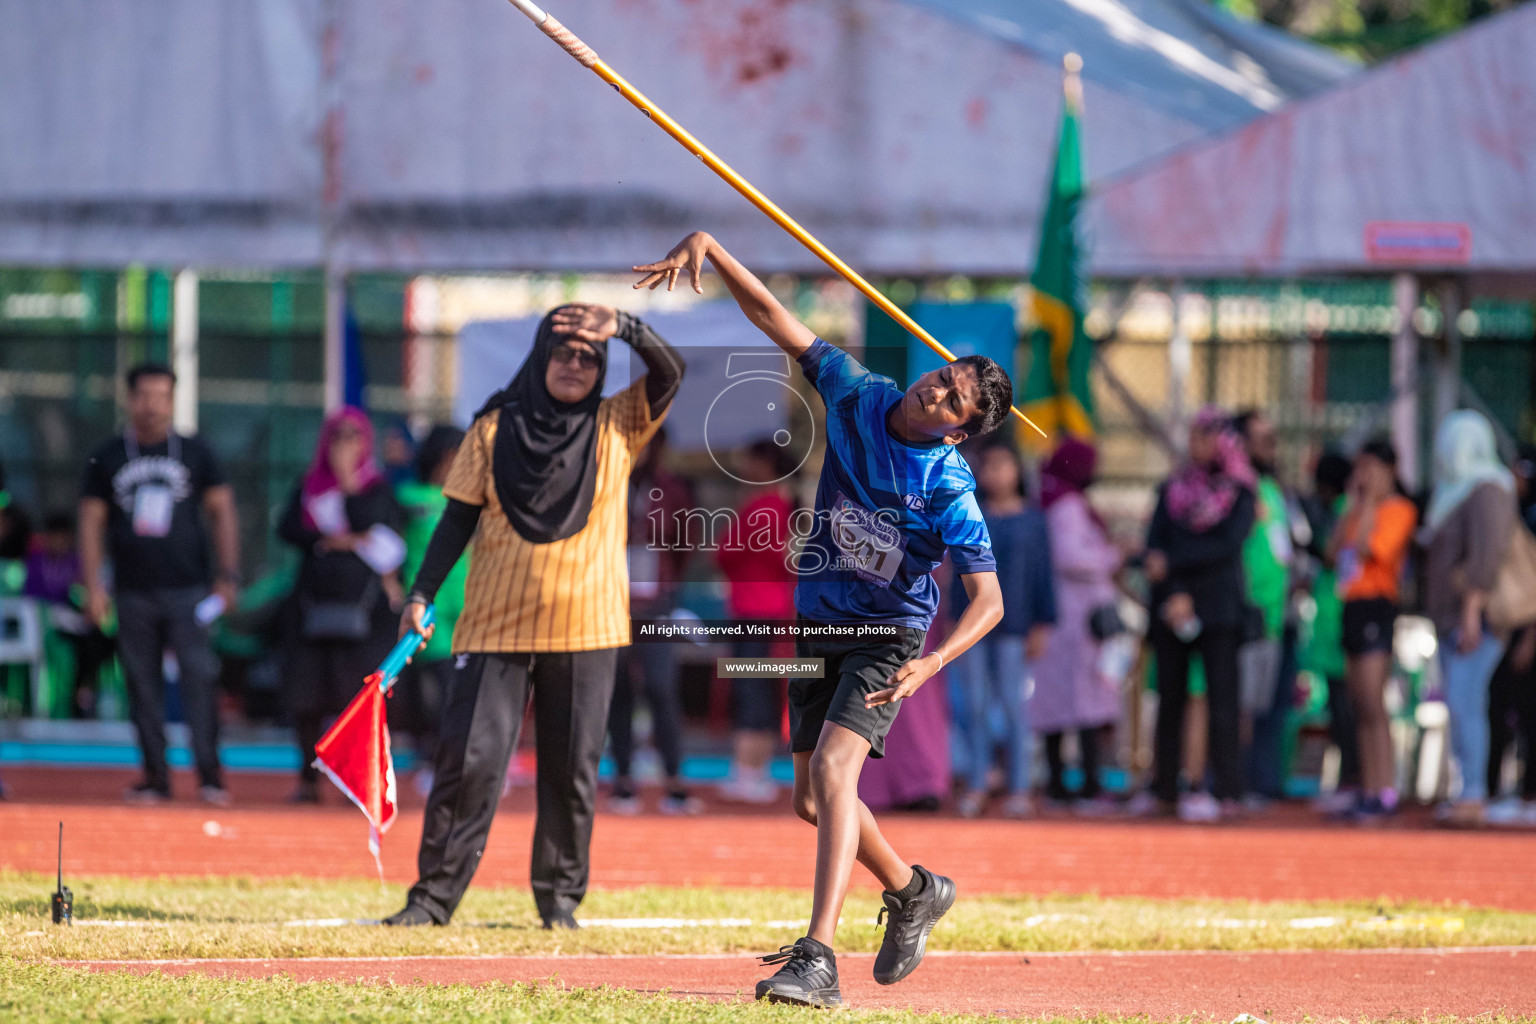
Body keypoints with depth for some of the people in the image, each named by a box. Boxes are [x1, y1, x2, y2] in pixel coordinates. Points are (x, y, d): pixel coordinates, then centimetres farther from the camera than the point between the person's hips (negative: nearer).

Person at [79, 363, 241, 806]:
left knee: (200, 676, -12)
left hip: (187, 588, -1)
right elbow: (92, 522, 8)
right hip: (133, 594, 1)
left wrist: (228, 574, -2)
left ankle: (209, 774, -12)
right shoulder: (107, 458, 9)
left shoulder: (194, 453, 8)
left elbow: (222, 511, 8)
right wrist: (92, 585, -2)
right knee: (143, 686, 1)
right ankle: (155, 775, 6)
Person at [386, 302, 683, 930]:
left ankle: (561, 897, 14)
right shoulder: (495, 428, 4)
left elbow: (668, 374, -6)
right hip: (496, 625, -1)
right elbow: (459, 518, 5)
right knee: (469, 757, -7)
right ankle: (435, 894, -3)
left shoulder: (616, 426, 7)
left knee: (573, 769, 4)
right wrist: (422, 594, -4)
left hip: (585, 629, 1)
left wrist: (623, 328, -22)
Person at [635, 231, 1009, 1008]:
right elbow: (775, 317, -5)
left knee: (832, 769, -26)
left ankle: (817, 959, -32)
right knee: (811, 798, 13)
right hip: (818, 624, 6)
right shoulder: (856, 396, -9)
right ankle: (912, 891, 39)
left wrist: (932, 662, -42)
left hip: (887, 637, -6)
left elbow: (988, 600, -27)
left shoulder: (949, 491, -23)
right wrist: (708, 248, -15)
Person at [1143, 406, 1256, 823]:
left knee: (1221, 697, -8)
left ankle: (1225, 792, -10)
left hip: (1220, 605, -3)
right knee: (1171, 697, 4)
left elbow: (1229, 545, -8)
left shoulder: (1240, 494, 4)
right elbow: (1156, 546, 3)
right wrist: (1173, 597, -12)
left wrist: (1172, 562, -9)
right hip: (1171, 608, 3)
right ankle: (1166, 787, 10)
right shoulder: (1172, 488, 12)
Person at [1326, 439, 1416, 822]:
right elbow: (1333, 553, 11)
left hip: (1377, 606, -9)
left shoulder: (1398, 509, -5)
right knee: (1361, 708, 8)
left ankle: (1384, 792, -15)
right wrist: (1353, 505, 9)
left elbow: (1370, 547, -18)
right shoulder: (1361, 512, 21)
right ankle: (1369, 789, 9)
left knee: (1372, 705, -13)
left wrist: (1369, 502, -8)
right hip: (1353, 605, 9)